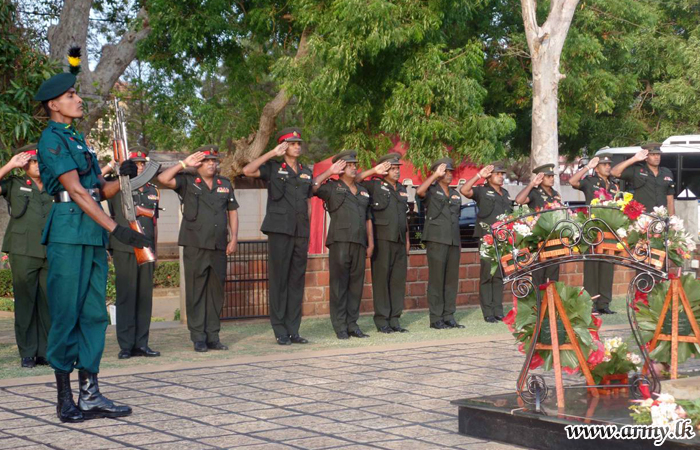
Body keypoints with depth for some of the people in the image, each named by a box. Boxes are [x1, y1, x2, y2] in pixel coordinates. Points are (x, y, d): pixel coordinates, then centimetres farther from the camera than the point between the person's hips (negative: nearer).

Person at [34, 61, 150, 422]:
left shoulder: (77, 139, 21)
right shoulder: (52, 139, -6)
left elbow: (100, 191, 19)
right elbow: (76, 190, -16)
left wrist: (123, 178, -2)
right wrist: (116, 229, -21)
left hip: (93, 236, 9)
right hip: (68, 233, -9)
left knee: (94, 314, 7)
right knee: (66, 316, -4)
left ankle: (90, 395, 12)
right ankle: (65, 399, 2)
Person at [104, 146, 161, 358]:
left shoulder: (153, 190, 15)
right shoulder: (119, 188, 1)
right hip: (124, 250, -5)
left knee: (145, 297, 5)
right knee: (126, 297, -4)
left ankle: (141, 344, 10)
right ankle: (125, 346, 0)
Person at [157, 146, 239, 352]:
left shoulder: (225, 184, 15)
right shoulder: (187, 182, 3)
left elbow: (232, 211, 18)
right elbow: (163, 179, -12)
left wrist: (234, 238, 10)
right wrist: (184, 164, -8)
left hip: (219, 247, 4)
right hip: (195, 247, -4)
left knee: (216, 293, 7)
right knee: (195, 293, -3)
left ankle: (213, 337, 13)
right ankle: (198, 338, 2)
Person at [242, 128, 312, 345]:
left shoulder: (307, 173, 17)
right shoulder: (273, 168, 3)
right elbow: (247, 171, -14)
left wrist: (308, 231, 13)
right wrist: (273, 153, -12)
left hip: (301, 233, 5)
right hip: (280, 230, -5)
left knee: (297, 280, 5)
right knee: (279, 279, -3)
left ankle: (293, 331, 10)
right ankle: (280, 332, 1)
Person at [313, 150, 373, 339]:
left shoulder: (363, 192, 22)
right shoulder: (332, 187, 6)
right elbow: (313, 187, -12)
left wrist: (370, 243, 15)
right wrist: (329, 172, -5)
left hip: (359, 243, 5)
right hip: (340, 241, -5)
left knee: (356, 284, 5)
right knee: (339, 284, -5)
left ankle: (352, 324, 11)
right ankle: (340, 327, -3)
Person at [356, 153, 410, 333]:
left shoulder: (402, 189, 19)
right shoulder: (375, 186, 0)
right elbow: (353, 181, -13)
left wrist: (407, 239, 20)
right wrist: (374, 171, -13)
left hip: (399, 239, 6)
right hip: (382, 238, -6)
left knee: (399, 280, 5)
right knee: (381, 279, -5)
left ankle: (395, 319, 11)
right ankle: (382, 320, -1)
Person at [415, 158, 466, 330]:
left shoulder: (455, 194, 21)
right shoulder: (431, 190, 1)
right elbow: (419, 191, -23)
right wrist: (435, 175, -18)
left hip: (453, 241, 6)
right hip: (436, 239, -6)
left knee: (452, 280, 5)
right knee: (436, 279, -6)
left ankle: (449, 317, 11)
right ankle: (436, 319, -4)